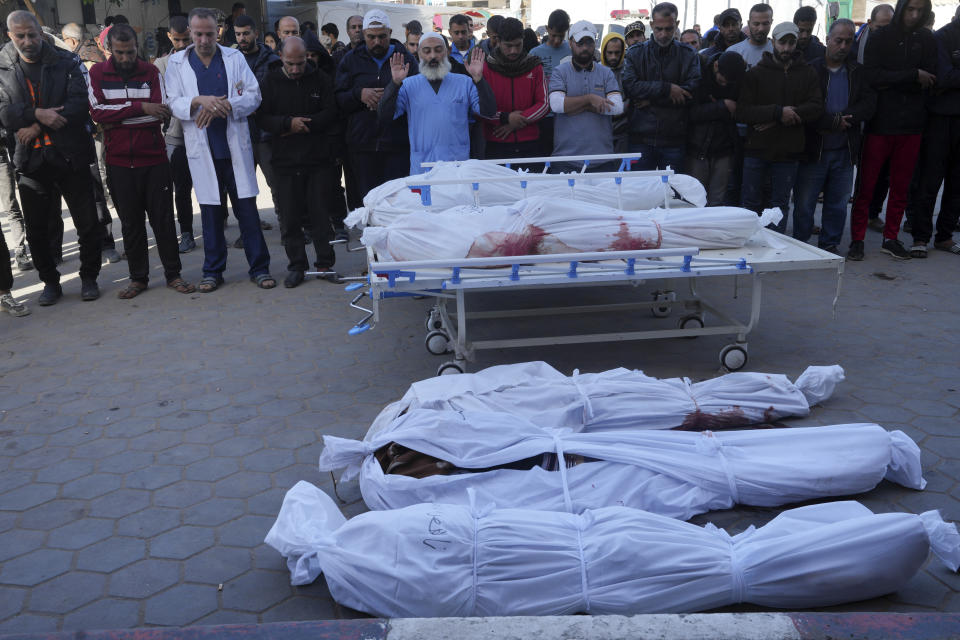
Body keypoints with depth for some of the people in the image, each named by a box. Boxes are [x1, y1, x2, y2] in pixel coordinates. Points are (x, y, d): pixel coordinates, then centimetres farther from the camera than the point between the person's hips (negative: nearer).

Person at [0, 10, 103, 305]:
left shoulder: (67, 63, 0)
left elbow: (80, 105, -11)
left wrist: (36, 127, -14)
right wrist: (37, 114, -21)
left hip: (70, 156, -2)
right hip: (30, 161, 2)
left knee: (88, 224, 4)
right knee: (36, 229, 9)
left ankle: (89, 278, 21)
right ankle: (50, 282, 24)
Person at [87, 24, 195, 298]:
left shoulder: (150, 72, 3)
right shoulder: (97, 73, 2)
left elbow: (159, 113, -10)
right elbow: (97, 111, -13)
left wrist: (115, 119, -12)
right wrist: (139, 107, -19)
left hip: (154, 159, 0)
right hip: (119, 162, 0)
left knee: (163, 219, 5)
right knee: (130, 223, 9)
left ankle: (173, 274, 15)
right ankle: (138, 278, 19)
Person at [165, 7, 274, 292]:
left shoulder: (234, 57, 7)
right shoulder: (177, 63, 7)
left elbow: (253, 95, 0)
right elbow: (174, 103, -1)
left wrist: (222, 106, -15)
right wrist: (200, 101, -21)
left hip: (236, 146, 0)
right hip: (202, 149, 0)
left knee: (248, 208, 0)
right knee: (210, 211, 7)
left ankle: (259, 268, 9)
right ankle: (213, 271, 17)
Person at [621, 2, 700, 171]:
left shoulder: (689, 55, 6)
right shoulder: (635, 53, 6)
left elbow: (693, 91, -8)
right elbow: (629, 86, -10)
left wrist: (651, 99, -12)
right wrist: (667, 89, -15)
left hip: (674, 139, 0)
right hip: (641, 138, 0)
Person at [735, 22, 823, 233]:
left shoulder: (807, 73, 6)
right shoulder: (755, 73, 0)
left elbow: (816, 107, -5)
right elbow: (742, 111, -10)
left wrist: (783, 117, -17)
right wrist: (778, 112, -21)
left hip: (788, 152, 2)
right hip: (757, 148, -1)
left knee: (780, 205, 10)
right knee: (751, 203, 6)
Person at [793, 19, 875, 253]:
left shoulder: (858, 73, 10)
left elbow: (869, 105, -1)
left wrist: (838, 120, -16)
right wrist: (835, 122, -17)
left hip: (844, 151, 3)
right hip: (813, 150, -3)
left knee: (838, 203, 9)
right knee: (804, 202, 1)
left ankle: (830, 244, 22)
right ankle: (800, 245, 15)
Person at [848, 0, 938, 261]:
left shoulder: (927, 40, 9)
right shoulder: (880, 38, 0)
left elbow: (930, 80, -1)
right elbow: (874, 76, -13)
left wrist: (892, 82, -11)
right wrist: (913, 76, -13)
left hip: (911, 125, 3)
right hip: (880, 123, -3)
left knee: (901, 186, 8)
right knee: (866, 185, -2)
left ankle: (891, 239, 19)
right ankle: (857, 239, 7)